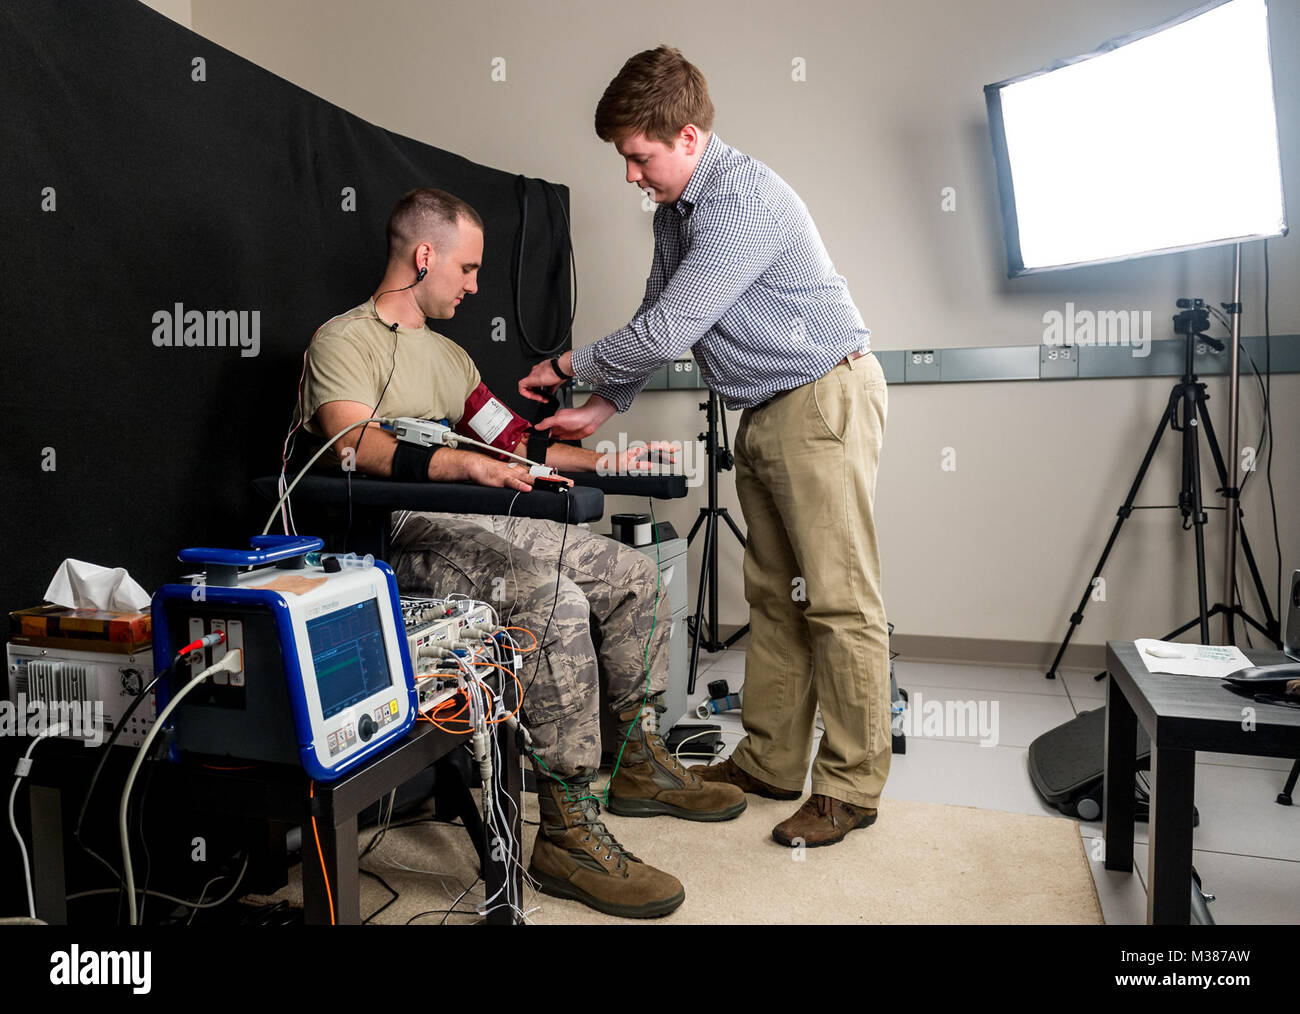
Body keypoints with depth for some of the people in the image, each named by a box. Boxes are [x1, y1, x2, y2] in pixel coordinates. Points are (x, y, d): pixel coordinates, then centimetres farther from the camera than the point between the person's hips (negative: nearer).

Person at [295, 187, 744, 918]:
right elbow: (356, 444, -21)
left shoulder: (448, 354, 26)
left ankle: (643, 763, 12)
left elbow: (514, 444, 27)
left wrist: (598, 461, 20)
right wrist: (464, 463, -35)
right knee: (555, 600, -33)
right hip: (406, 536, -9)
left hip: (483, 522, 9)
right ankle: (570, 829, -24)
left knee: (635, 577, 2)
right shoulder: (347, 339, -1)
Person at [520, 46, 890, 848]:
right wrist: (600, 410, 9)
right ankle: (770, 762, 20)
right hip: (766, 414, 10)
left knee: (838, 600, -6)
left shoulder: (742, 198, -19)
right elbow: (658, 323, 18)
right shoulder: (676, 210, 13)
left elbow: (665, 331, -21)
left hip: (824, 399, -10)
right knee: (773, 594, 10)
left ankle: (851, 787, 4)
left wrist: (567, 367, -7)